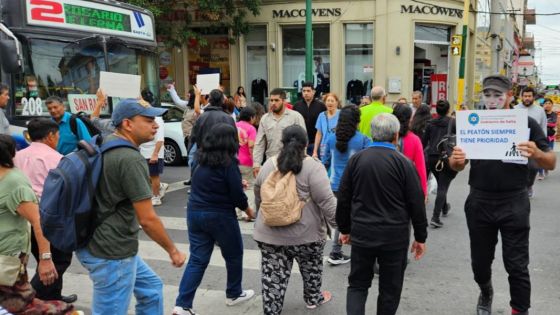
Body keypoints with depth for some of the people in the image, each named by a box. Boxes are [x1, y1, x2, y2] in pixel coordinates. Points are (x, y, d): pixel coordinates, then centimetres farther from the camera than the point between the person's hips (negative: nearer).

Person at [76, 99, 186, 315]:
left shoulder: (104, 144, 6)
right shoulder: (130, 160, -22)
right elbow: (147, 219, -22)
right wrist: (173, 251, -8)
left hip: (98, 243, 10)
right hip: (111, 252, -10)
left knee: (151, 289, 23)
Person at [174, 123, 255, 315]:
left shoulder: (202, 160, 5)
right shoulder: (228, 163, -16)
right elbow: (237, 195, -14)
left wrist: (237, 183, 25)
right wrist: (249, 211, 4)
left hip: (195, 213, 6)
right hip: (219, 216, -6)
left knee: (197, 260, 9)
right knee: (234, 255, 17)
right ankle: (233, 294, 32)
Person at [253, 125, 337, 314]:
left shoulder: (268, 165, 2)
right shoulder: (313, 167, -13)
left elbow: (258, 197, 14)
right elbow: (327, 202, -17)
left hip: (270, 234, 2)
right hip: (305, 234, -2)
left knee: (273, 277, 7)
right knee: (311, 268, 22)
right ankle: (313, 299, 40)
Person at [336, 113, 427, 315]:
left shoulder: (356, 160, -1)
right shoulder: (404, 163, -9)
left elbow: (343, 199, 4)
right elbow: (416, 203, -6)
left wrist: (344, 229, 17)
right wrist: (420, 237, 4)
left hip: (362, 233, 2)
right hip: (394, 236, -2)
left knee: (358, 284, 15)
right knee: (390, 288, 14)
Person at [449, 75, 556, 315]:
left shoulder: (526, 123, -4)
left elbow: (551, 163, -2)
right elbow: (456, 166, 5)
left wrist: (536, 154, -25)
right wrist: (455, 160, -19)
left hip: (513, 204, -2)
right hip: (479, 203, 3)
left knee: (517, 265, 3)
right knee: (480, 261, 17)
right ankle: (485, 293, 46)